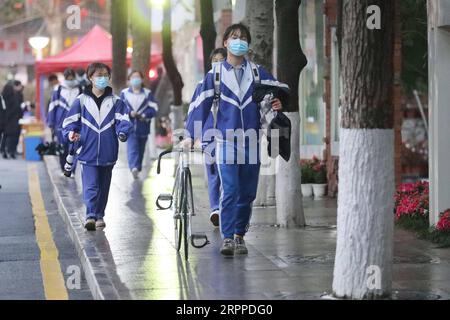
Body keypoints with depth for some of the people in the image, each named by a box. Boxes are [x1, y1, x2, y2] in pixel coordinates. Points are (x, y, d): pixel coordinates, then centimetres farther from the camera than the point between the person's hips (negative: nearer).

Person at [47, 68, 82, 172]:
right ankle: (63, 169, 15)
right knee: (63, 148, 3)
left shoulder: (79, 89, 6)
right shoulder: (59, 89, 3)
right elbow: (53, 106, 5)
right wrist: (51, 124, 3)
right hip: (61, 124, 0)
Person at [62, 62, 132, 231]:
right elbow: (70, 120, 7)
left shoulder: (115, 101, 6)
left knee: (103, 187, 12)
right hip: (88, 152, -2)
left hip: (108, 153, 2)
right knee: (90, 186, -12)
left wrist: (123, 132, -22)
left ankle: (99, 215, 23)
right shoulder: (82, 100, 3)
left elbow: (123, 120, -2)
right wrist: (70, 132, -12)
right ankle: (90, 215, -17)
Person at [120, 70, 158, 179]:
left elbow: (154, 108, 2)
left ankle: (137, 168, 20)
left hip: (143, 126, 2)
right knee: (132, 148, -17)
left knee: (141, 149, 9)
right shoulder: (124, 93, 8)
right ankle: (134, 168, -30)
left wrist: (144, 115, -15)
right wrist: (129, 113, -13)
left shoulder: (147, 93, 8)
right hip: (130, 126, -2)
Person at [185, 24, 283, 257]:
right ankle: (227, 238, -8)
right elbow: (200, 104, 3)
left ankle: (239, 235, 18)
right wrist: (191, 135, -3)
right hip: (227, 139, -2)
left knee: (247, 192, 7)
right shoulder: (216, 74, 5)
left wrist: (278, 102, -9)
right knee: (229, 191, -11)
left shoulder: (257, 72, 10)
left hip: (251, 140, 3)